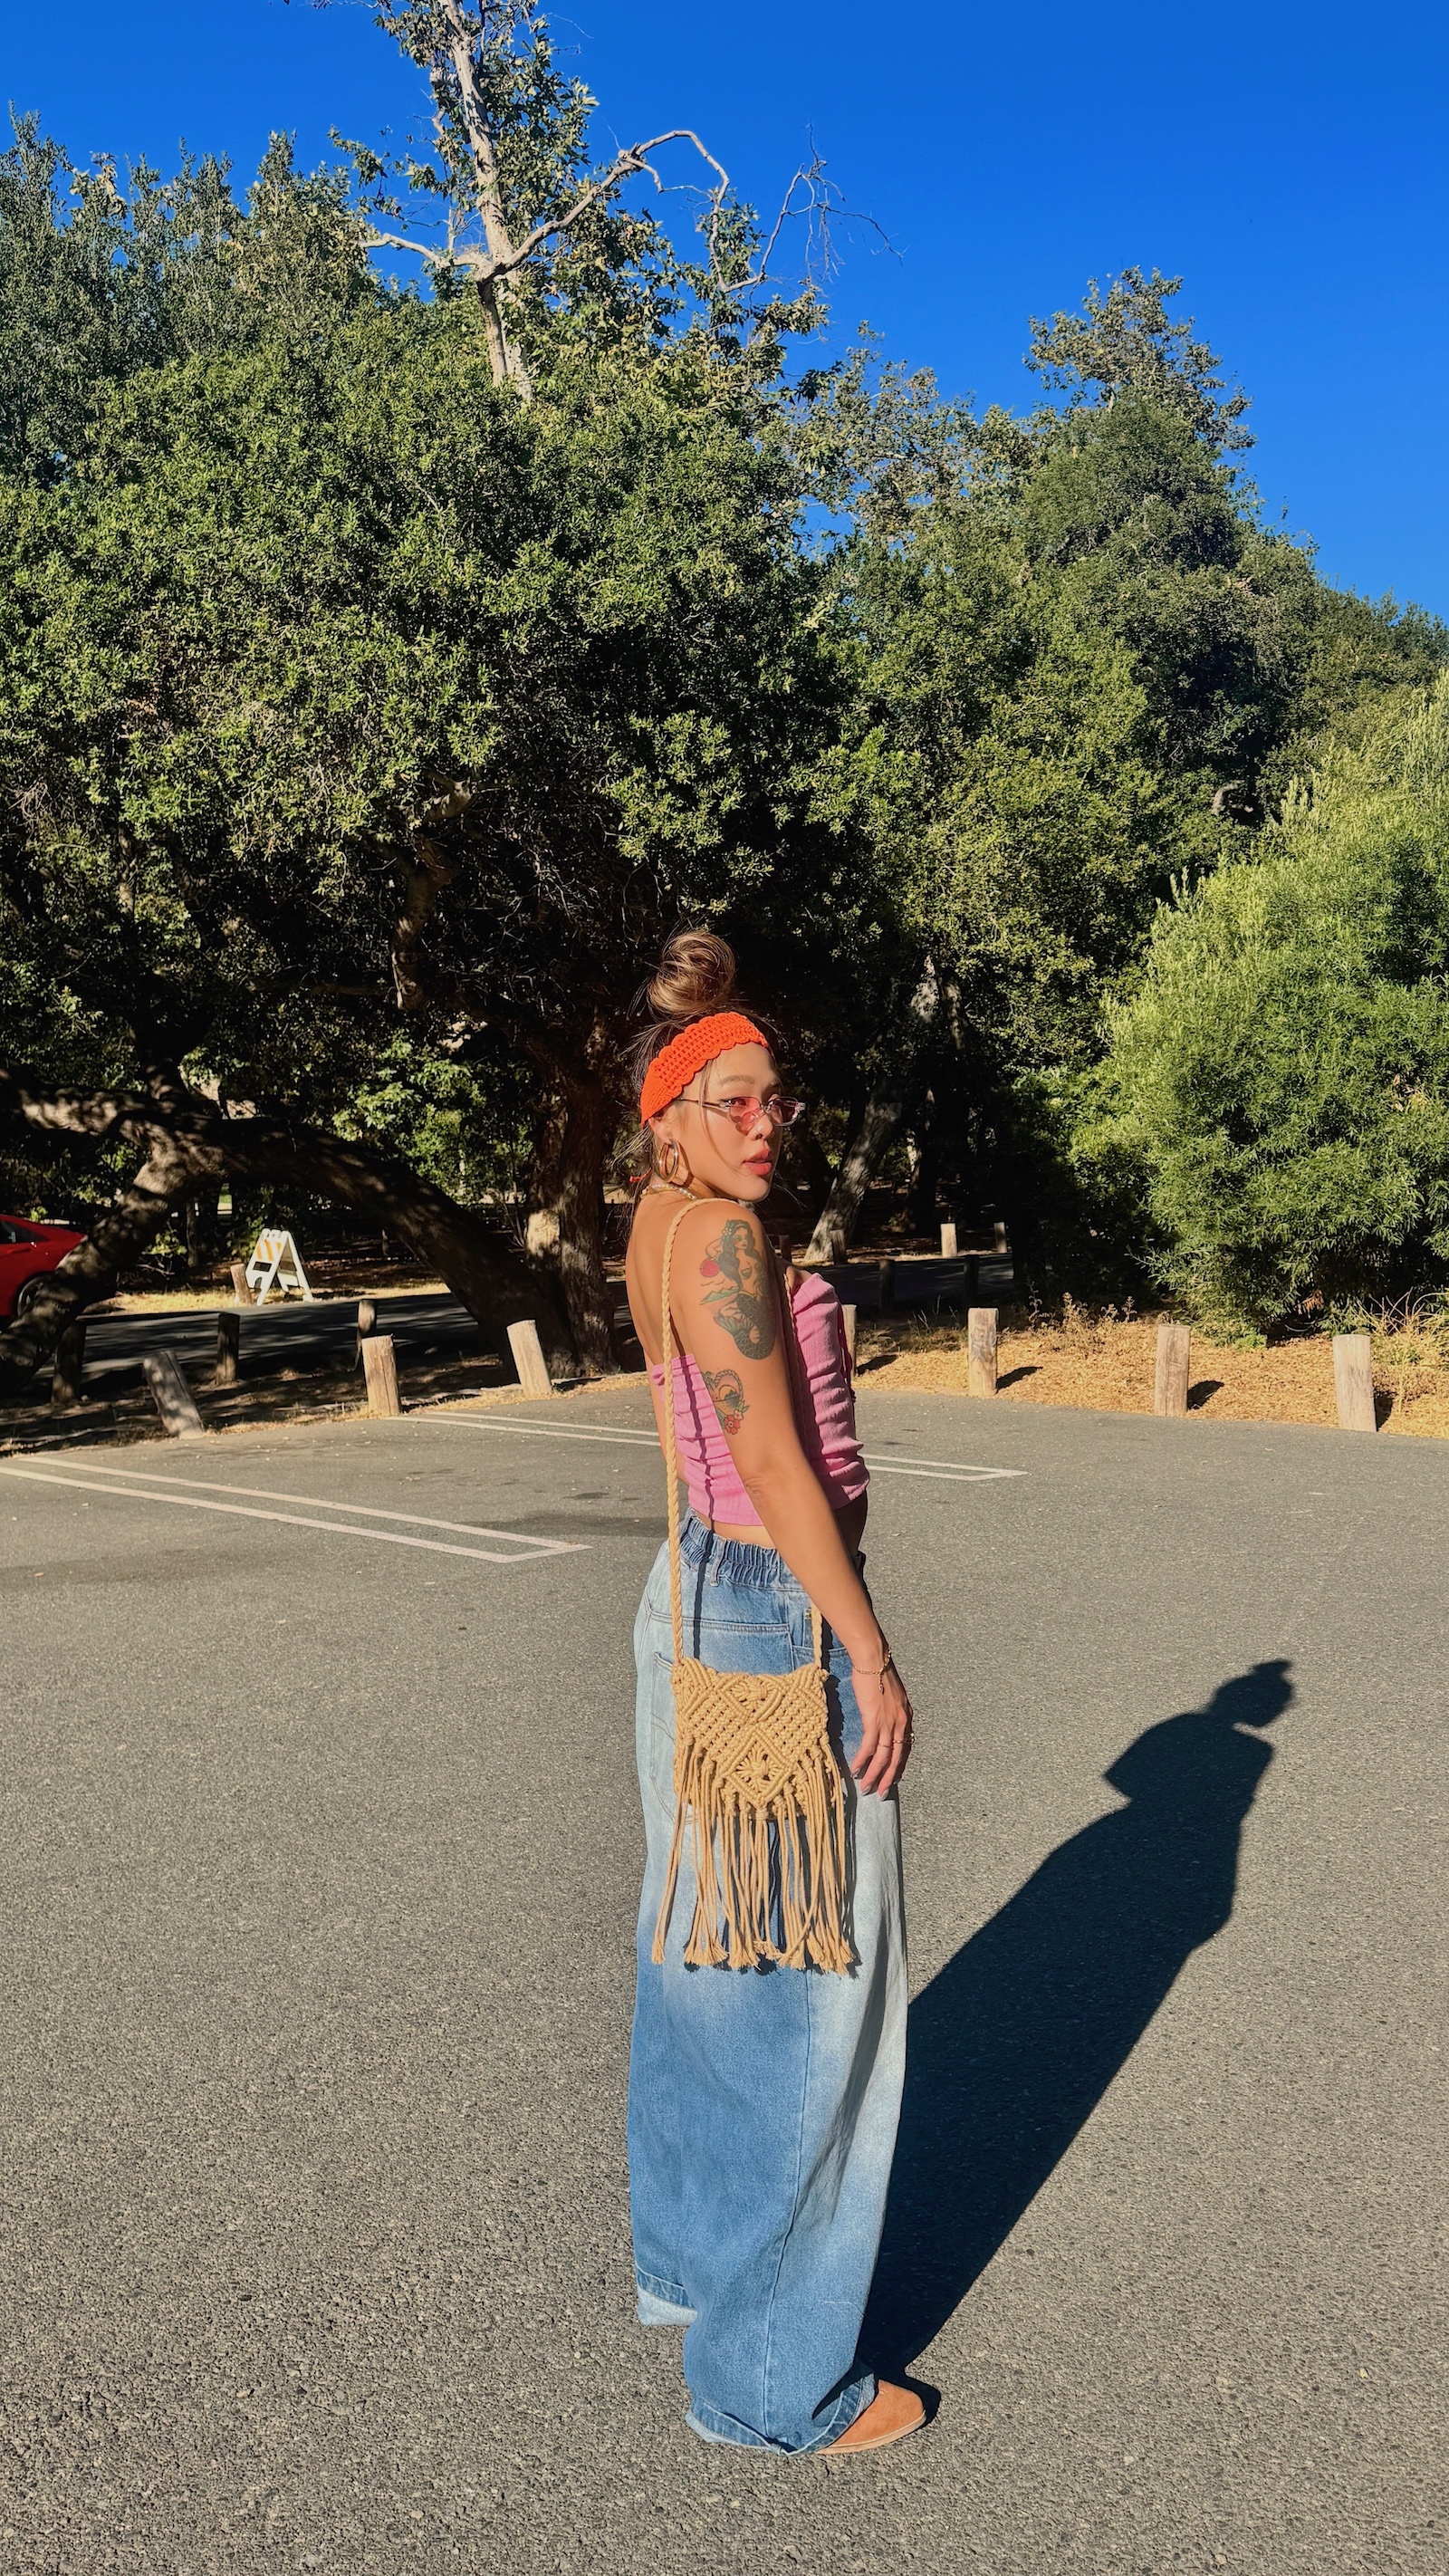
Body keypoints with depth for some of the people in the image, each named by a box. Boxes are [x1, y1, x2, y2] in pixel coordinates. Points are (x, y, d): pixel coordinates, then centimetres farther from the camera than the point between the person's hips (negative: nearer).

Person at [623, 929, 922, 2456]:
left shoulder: (662, 1222, 7)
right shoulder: (718, 1237, -18)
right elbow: (775, 1465, -21)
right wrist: (871, 1656, -19)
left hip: (697, 1592, 10)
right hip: (779, 1615, -10)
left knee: (707, 1959, 22)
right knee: (804, 1987, 1)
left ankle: (685, 2259, 41)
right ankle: (773, 2380, 16)